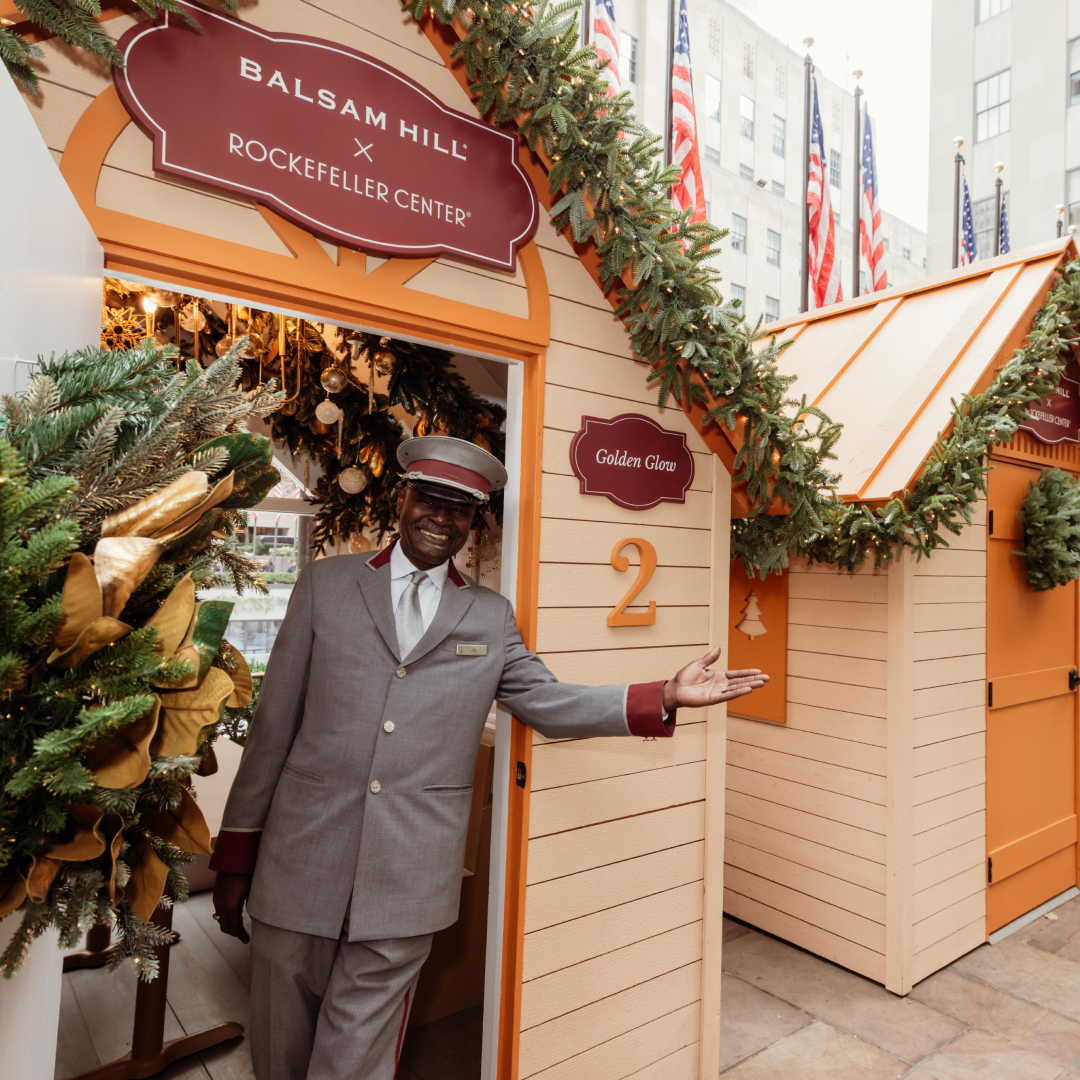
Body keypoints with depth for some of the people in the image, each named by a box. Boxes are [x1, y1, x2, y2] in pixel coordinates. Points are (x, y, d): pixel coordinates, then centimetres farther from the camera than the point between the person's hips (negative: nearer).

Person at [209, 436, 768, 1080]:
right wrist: (236, 857, 4)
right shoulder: (327, 584, 3)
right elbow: (274, 723, 3)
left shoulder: (491, 617, 7)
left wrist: (668, 696, -7)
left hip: (406, 879, 0)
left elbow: (551, 704, 5)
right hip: (299, 863, 1)